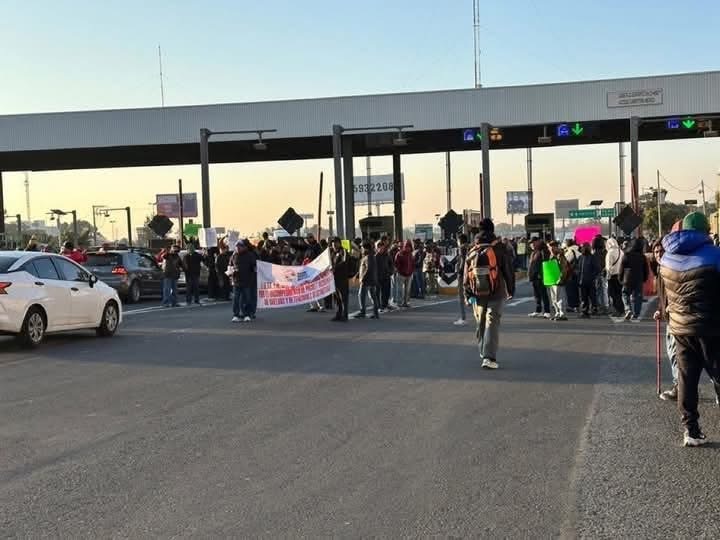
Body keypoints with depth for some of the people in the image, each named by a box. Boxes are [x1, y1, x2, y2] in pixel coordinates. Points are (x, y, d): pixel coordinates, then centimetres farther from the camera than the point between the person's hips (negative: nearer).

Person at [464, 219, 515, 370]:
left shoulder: (472, 252, 4)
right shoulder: (499, 249, -7)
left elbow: (466, 275, 6)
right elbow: (509, 271, -3)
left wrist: (468, 295, 12)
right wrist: (511, 290, 9)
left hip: (478, 295, 4)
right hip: (496, 293, -4)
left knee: (481, 323, 19)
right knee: (492, 323, -7)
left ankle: (483, 352, 33)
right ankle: (489, 357, -17)